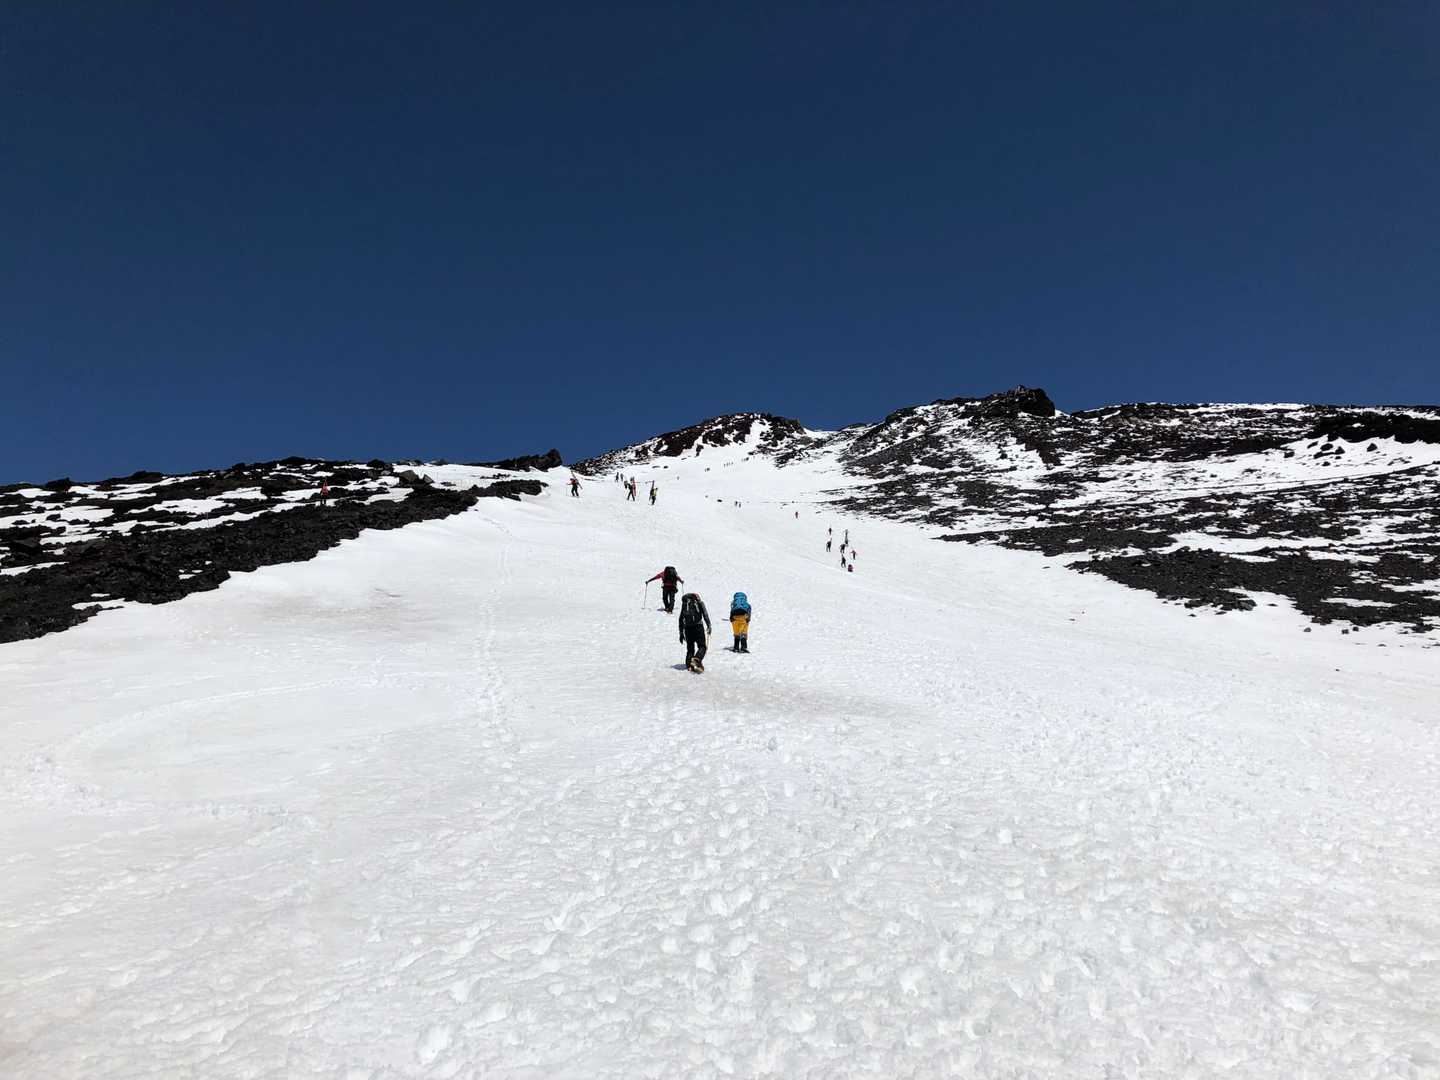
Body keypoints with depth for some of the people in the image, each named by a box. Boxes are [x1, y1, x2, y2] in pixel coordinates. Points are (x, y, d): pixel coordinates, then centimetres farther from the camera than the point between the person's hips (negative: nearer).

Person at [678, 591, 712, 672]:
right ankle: (697, 659, -25)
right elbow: (705, 615, -3)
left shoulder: (684, 603, 18)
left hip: (687, 628, 3)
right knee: (702, 646, 0)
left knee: (690, 648, 13)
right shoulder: (699, 602, 10)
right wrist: (709, 626, -3)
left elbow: (681, 619, 17)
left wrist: (681, 632, 20)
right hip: (698, 627, -3)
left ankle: (689, 665, 4)